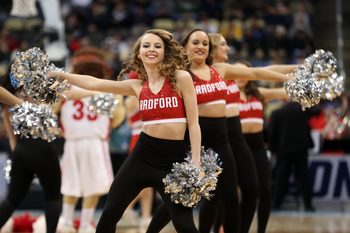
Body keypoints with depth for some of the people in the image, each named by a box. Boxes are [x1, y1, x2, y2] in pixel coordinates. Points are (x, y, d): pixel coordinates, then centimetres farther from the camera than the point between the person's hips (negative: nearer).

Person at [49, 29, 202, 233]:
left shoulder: (181, 78, -3)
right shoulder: (137, 86, 8)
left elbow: (193, 123, -4)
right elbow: (94, 83, 13)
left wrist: (195, 164, -11)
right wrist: (60, 75, 12)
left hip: (174, 158, -4)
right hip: (143, 155, 4)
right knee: (109, 214, 6)